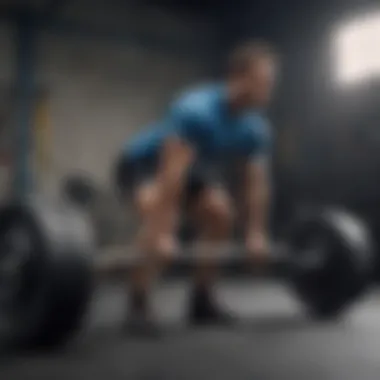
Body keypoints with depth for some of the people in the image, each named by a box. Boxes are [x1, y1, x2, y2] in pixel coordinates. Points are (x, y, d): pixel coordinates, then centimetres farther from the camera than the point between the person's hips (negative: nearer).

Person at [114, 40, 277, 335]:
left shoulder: (256, 129, -10)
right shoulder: (196, 110, -36)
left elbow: (256, 183, -4)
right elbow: (173, 173, -41)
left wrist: (257, 234, -6)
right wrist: (164, 234, -43)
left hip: (193, 168, 8)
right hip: (144, 164, -8)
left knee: (221, 215, -2)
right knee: (158, 216, -35)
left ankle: (202, 301, 8)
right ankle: (138, 305, -24)